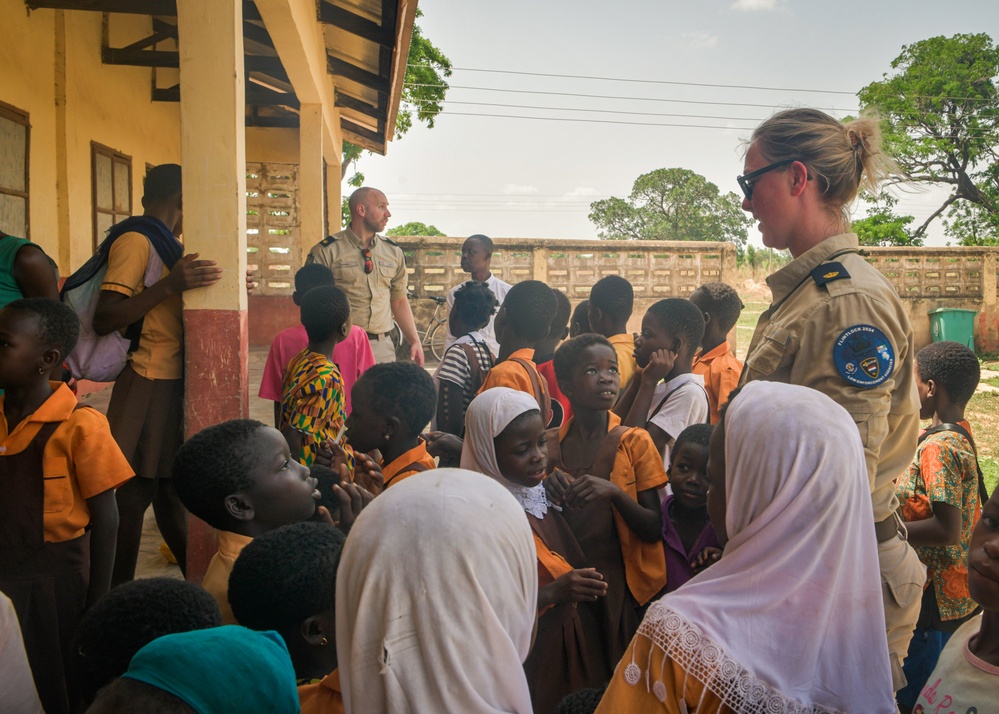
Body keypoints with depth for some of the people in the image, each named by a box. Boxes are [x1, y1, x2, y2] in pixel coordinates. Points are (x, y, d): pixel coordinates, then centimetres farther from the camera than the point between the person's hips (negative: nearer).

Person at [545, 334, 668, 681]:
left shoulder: (634, 443, -7)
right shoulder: (548, 444, -1)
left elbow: (654, 531, -9)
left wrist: (613, 492, -25)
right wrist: (546, 492, -15)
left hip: (621, 585, -2)